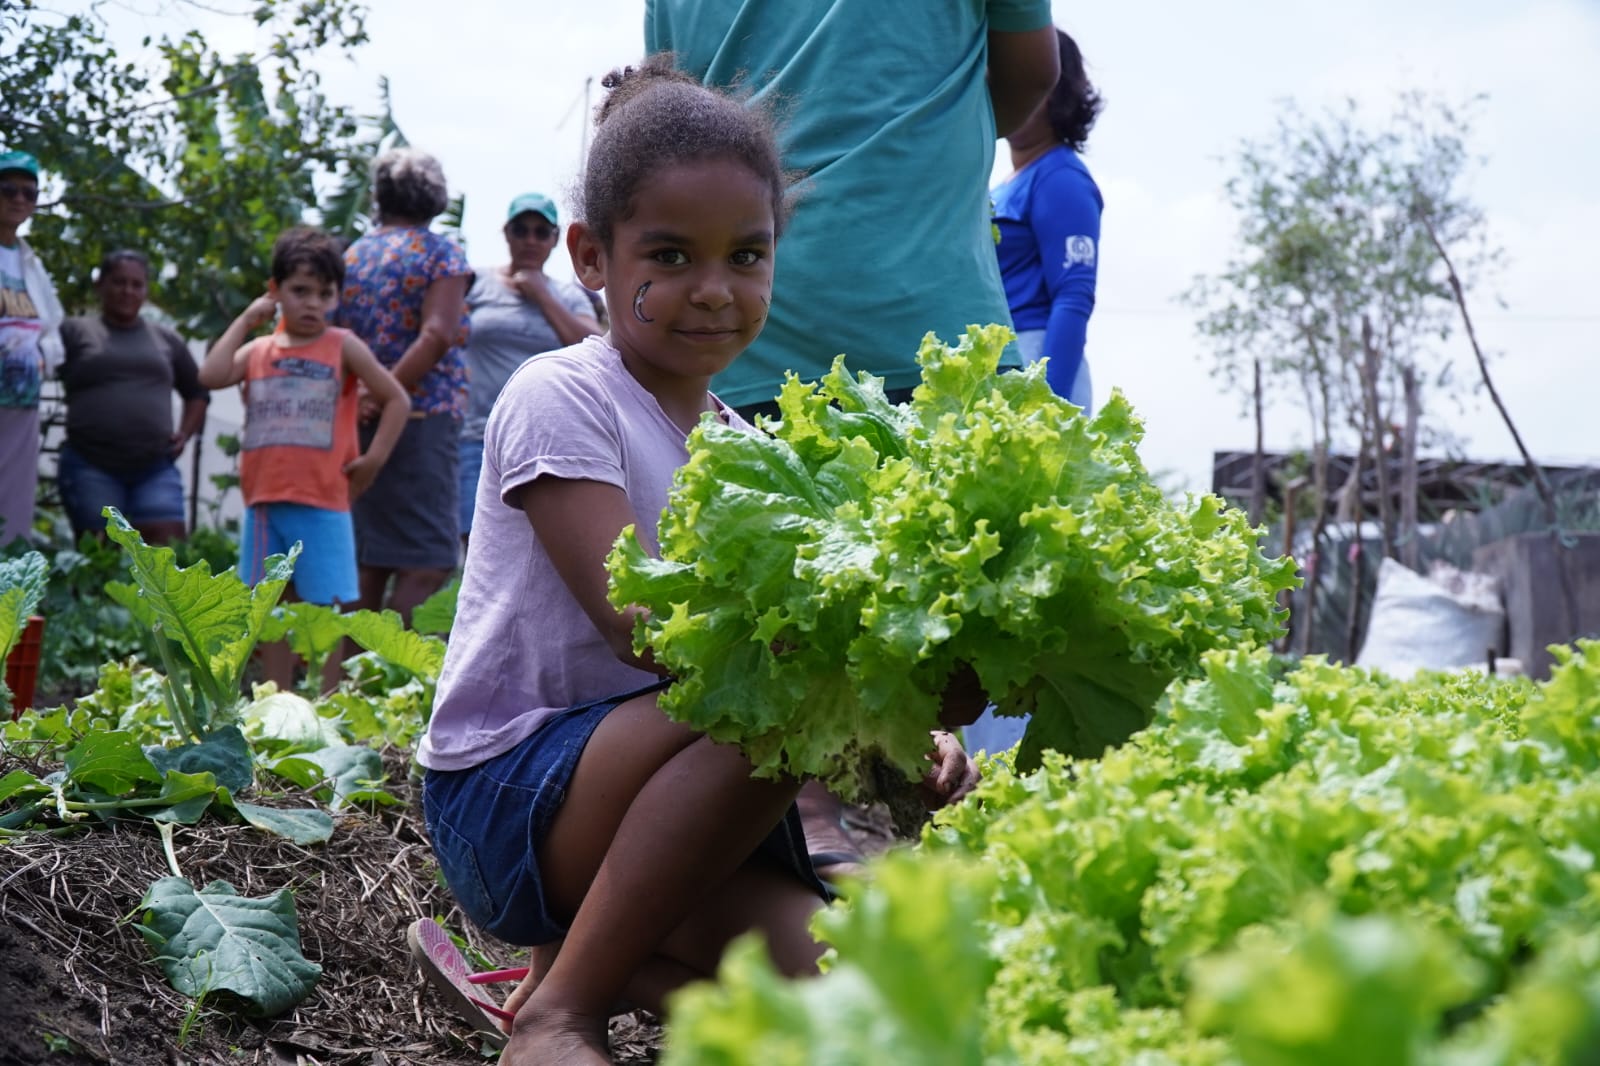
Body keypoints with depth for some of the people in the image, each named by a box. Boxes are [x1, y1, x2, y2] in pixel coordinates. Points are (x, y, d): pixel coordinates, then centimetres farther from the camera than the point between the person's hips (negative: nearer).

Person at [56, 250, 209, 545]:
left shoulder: (166, 340, 17)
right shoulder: (74, 331, 8)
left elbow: (197, 393, 28)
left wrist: (184, 434, 12)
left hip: (155, 468, 2)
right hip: (90, 467, -2)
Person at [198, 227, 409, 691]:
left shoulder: (343, 347, 1)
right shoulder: (259, 350, 10)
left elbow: (397, 400, 1)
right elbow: (211, 376, -7)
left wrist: (375, 457, -7)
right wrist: (245, 319, 1)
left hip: (322, 502, -4)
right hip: (263, 501, 4)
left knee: (323, 606, -1)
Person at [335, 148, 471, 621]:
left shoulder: (350, 256, 13)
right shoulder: (442, 254, -2)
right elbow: (437, 335, -16)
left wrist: (358, 396, 11)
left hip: (359, 423, 6)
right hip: (424, 420, -6)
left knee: (367, 561, 12)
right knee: (427, 563, -5)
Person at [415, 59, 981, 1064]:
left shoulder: (753, 452, 11)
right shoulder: (558, 398, -10)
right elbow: (636, 622, -22)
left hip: (657, 803, 6)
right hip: (504, 793, -5)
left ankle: (584, 942, 6)